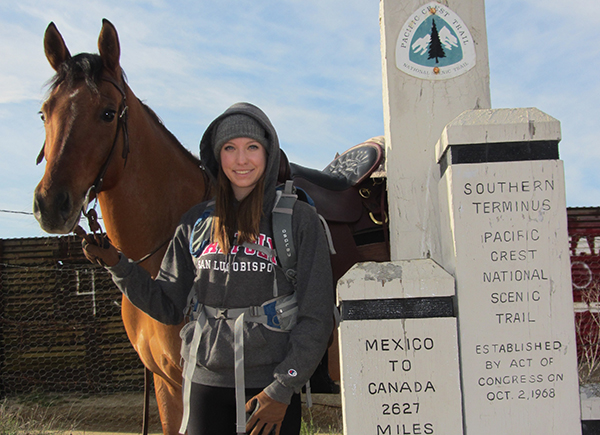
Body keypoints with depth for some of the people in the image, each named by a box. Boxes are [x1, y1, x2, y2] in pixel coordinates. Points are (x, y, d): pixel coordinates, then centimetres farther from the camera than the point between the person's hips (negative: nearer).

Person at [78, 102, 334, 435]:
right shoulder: (196, 224, 7)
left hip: (271, 387, -2)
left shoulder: (299, 219, -3)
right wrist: (117, 264, -3)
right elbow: (168, 307, 9)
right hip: (205, 382, 3)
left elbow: (316, 317, -5)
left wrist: (283, 389, -10)